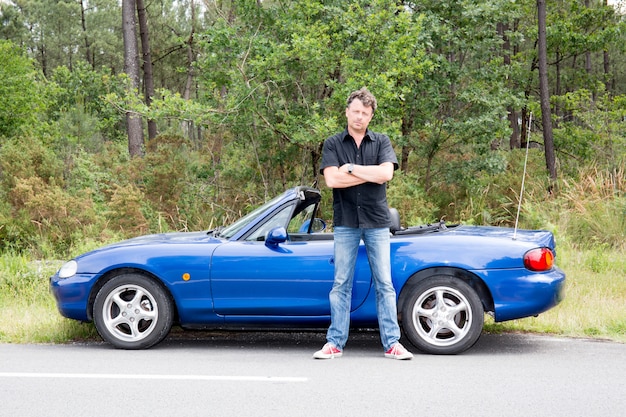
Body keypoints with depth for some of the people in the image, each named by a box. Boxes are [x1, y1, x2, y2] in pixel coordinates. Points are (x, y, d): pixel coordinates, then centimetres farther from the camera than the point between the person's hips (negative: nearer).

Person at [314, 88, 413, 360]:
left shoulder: (381, 143, 7)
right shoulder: (333, 144, 5)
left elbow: (386, 173, -11)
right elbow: (331, 179, -10)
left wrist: (350, 168, -10)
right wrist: (371, 174, -9)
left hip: (376, 222, 0)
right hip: (345, 222, 0)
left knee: (384, 283, 1)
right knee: (341, 284, 3)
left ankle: (392, 343, 5)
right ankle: (335, 343, 8)